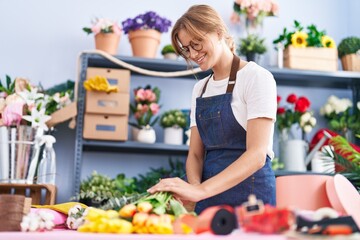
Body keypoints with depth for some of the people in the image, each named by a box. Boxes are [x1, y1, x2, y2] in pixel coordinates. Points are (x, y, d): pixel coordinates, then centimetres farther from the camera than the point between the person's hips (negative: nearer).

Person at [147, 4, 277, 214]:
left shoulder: (257, 77, -9)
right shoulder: (200, 89, 11)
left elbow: (257, 154, -19)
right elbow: (196, 154, 9)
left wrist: (201, 191, -29)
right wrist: (195, 186, -13)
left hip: (249, 192, -5)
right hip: (209, 197, 6)